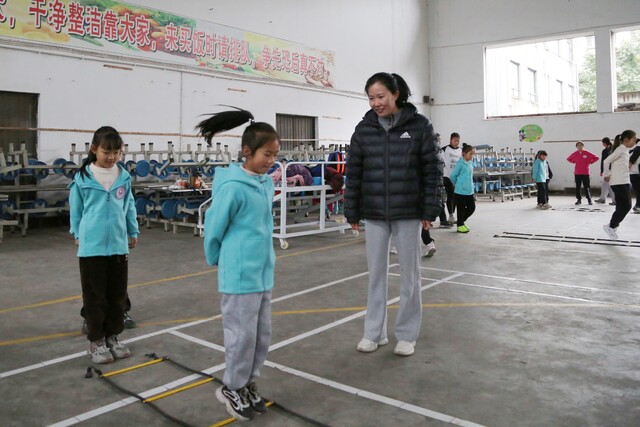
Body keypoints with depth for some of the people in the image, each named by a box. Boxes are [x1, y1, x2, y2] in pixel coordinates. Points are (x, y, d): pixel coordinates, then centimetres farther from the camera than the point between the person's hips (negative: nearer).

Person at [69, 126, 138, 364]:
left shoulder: (124, 177, 0)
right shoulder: (82, 177, -8)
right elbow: (75, 209, 3)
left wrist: (133, 231, 17)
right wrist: (77, 235, 11)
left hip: (118, 245, 3)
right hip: (91, 246, -3)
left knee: (117, 294, 13)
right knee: (95, 296, 7)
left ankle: (113, 336, 29)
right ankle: (96, 340, 21)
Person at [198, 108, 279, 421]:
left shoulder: (267, 184, 6)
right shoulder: (233, 187, -19)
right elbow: (213, 228, -10)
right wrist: (216, 261, 3)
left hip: (263, 273, 8)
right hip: (239, 276, -8)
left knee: (262, 334, 15)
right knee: (242, 334, 4)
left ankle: (248, 384, 33)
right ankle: (232, 389, 25)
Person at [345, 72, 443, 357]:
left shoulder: (419, 125, -4)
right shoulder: (364, 129, 3)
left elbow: (433, 170, -3)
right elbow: (353, 173, 5)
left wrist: (430, 211, -7)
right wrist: (352, 213, 3)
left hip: (409, 213, -2)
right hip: (374, 214, 2)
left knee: (409, 273, 8)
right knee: (376, 273, 10)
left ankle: (407, 334, 23)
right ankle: (374, 332, 24)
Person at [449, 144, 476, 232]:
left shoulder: (471, 163, 10)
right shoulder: (460, 163, -13)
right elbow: (453, 176, -10)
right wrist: (458, 184, 4)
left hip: (469, 191, 7)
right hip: (460, 191, -7)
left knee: (472, 208, 9)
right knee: (461, 209, 3)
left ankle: (462, 221, 30)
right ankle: (460, 225, 19)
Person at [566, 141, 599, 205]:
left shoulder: (587, 153, -4)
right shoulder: (574, 154, 4)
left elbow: (596, 158, 1)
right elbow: (568, 159, 20)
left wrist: (590, 162, -4)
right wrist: (574, 162, 7)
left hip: (585, 173, -2)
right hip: (577, 173, 3)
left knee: (587, 187, -1)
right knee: (577, 187, 4)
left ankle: (589, 200, 7)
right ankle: (579, 199, 13)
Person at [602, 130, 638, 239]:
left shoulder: (625, 150, 17)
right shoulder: (621, 149, -12)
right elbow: (607, 161, -20)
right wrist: (606, 175, -11)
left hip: (624, 182, 9)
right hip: (619, 183, -9)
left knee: (622, 206, 9)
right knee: (625, 206, -9)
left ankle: (613, 226, 16)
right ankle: (611, 226, 0)